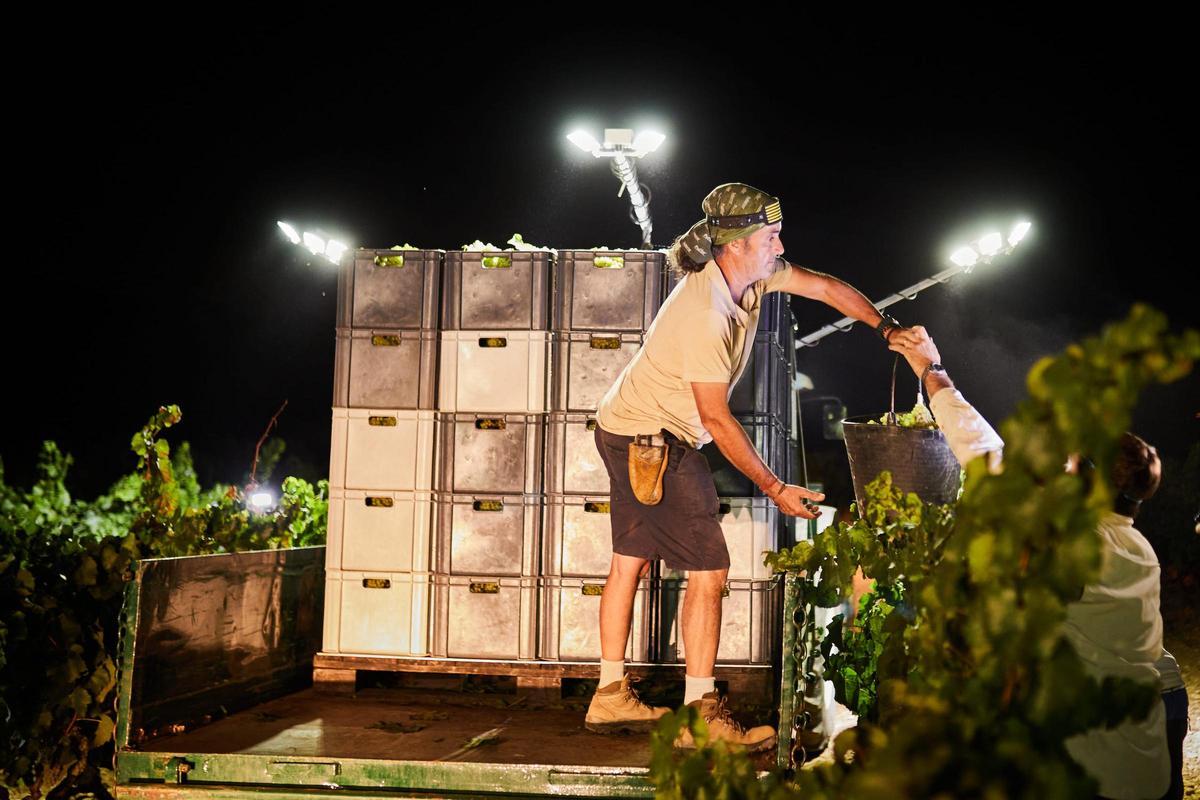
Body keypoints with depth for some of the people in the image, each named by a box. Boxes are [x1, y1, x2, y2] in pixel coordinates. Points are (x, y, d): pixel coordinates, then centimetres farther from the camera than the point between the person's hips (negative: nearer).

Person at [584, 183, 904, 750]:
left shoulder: (752, 272, -2)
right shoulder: (704, 315, -29)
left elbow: (825, 287, 12)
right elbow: (717, 418, -24)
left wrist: (888, 330, 5)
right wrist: (775, 489, -19)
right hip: (651, 441, -10)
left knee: (632, 559, 14)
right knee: (708, 568, -8)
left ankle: (611, 697, 24)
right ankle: (700, 716, -2)